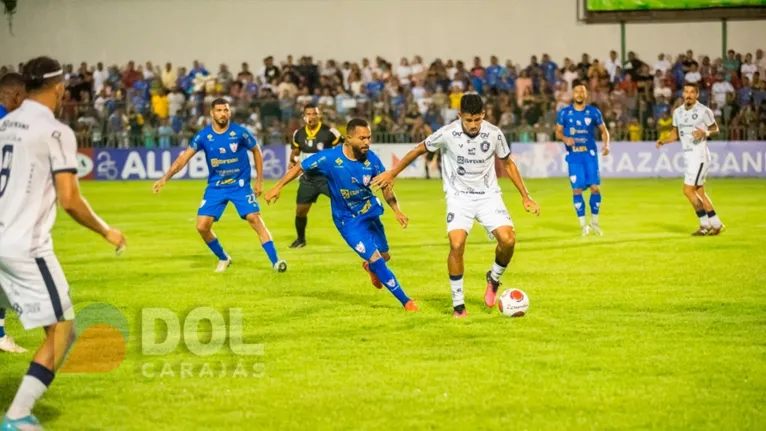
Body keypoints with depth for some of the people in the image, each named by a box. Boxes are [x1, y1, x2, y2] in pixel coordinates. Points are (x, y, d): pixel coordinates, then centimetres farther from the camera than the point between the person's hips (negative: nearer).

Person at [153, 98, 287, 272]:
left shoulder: (240, 132, -12)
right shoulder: (203, 136, -8)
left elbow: (256, 151, 4)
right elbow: (184, 158, -7)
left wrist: (259, 180, 2)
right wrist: (165, 178, -17)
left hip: (240, 185, -2)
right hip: (215, 187, 2)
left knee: (255, 219, -18)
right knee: (202, 226, -6)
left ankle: (275, 261, -14)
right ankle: (223, 259, 18)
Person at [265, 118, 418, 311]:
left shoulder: (371, 159, -15)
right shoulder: (330, 158, -24)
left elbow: (386, 187, -2)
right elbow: (300, 167, -10)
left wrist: (397, 210, -15)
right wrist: (278, 187, -13)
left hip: (371, 213, 4)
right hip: (348, 221, -4)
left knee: (384, 256, 16)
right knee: (376, 260, -11)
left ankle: (370, 267, 54)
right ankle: (405, 301, 1)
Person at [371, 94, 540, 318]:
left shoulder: (494, 134, -9)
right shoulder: (447, 134, -15)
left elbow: (508, 164, 7)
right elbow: (418, 150, 1)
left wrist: (525, 196, 7)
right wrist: (392, 173, 7)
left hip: (488, 195, 2)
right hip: (459, 197, -2)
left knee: (508, 240, -19)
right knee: (457, 245, -21)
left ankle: (494, 278, 14)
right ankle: (458, 304, -5)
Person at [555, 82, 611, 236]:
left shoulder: (594, 112, 3)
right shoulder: (564, 112, 3)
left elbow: (604, 130, 10)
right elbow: (558, 131, 7)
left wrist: (606, 144, -9)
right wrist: (565, 138, -15)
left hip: (590, 155, 0)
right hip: (574, 156, 0)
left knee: (595, 187, -6)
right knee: (577, 189, -4)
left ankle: (595, 222, 11)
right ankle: (583, 223, 9)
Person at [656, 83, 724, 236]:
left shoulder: (704, 111, -10)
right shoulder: (678, 112, 9)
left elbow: (715, 130, 0)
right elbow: (675, 134, 17)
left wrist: (705, 133, -21)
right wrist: (663, 141, -1)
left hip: (700, 156, -7)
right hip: (688, 157, 7)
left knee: (688, 190, -12)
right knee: (699, 192, 10)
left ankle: (705, 224, -1)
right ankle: (716, 224, 19)